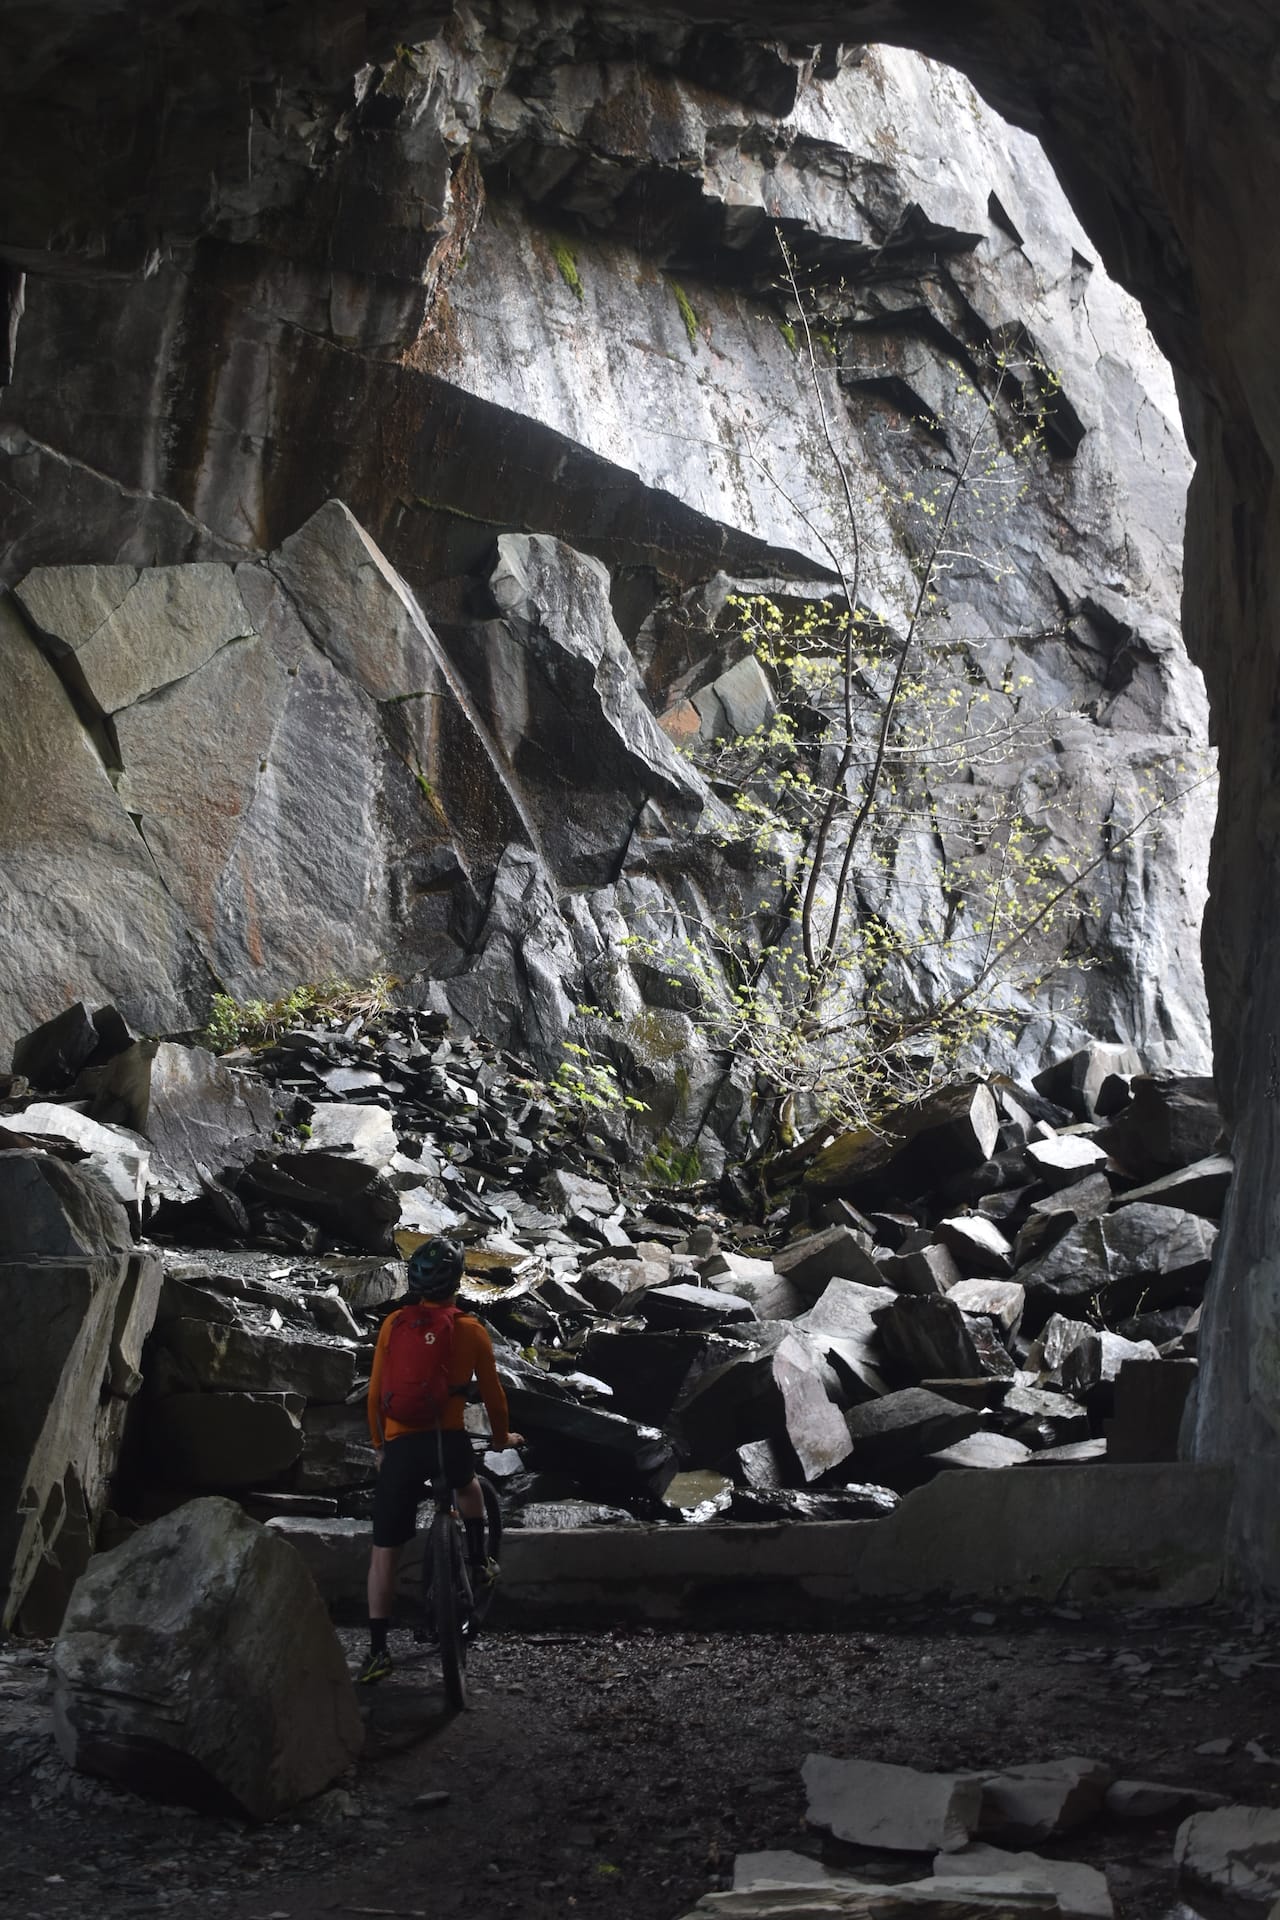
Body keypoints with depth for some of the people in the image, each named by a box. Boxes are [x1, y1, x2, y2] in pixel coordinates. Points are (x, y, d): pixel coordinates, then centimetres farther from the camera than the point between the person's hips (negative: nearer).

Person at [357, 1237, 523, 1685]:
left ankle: (378, 1649, 4)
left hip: (401, 1445, 0)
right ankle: (479, 1561, 37)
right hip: (451, 1441, 0)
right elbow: (492, 1392, 13)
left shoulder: (394, 1324, 6)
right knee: (466, 1483, 38)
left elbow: (375, 1393, 9)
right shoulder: (471, 1330, 5)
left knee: (384, 1551, 7)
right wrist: (502, 1437, 31)